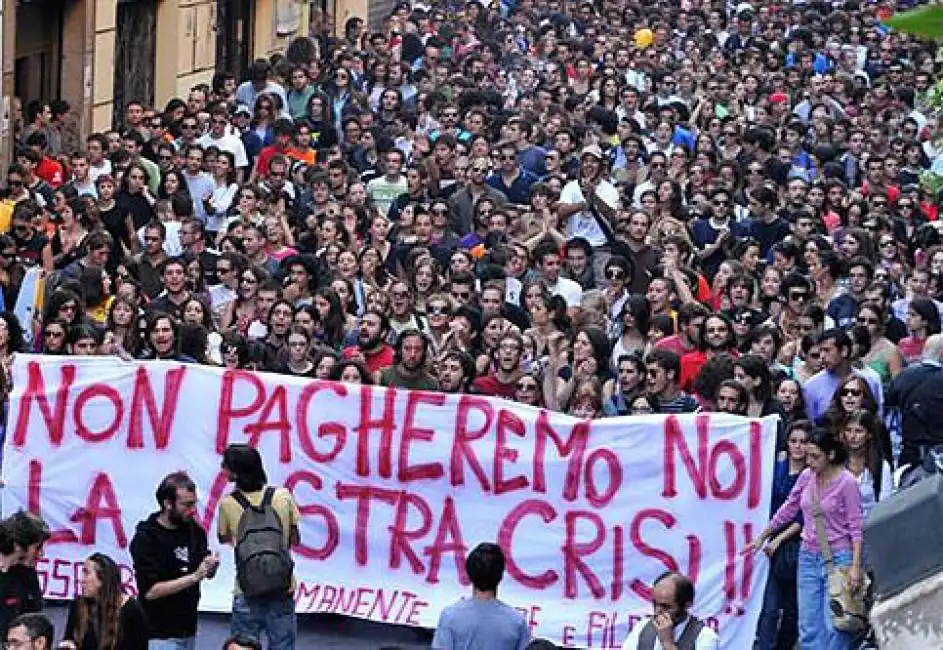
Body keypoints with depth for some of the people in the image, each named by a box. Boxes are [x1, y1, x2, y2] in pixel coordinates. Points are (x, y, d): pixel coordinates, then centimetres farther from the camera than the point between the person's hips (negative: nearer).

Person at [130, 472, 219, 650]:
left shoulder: (194, 530, 5)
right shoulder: (145, 538, -12)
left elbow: (207, 574, 17)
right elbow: (150, 591, -18)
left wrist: (210, 567, -7)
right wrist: (194, 577, -20)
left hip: (188, 631, 6)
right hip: (159, 634, -6)